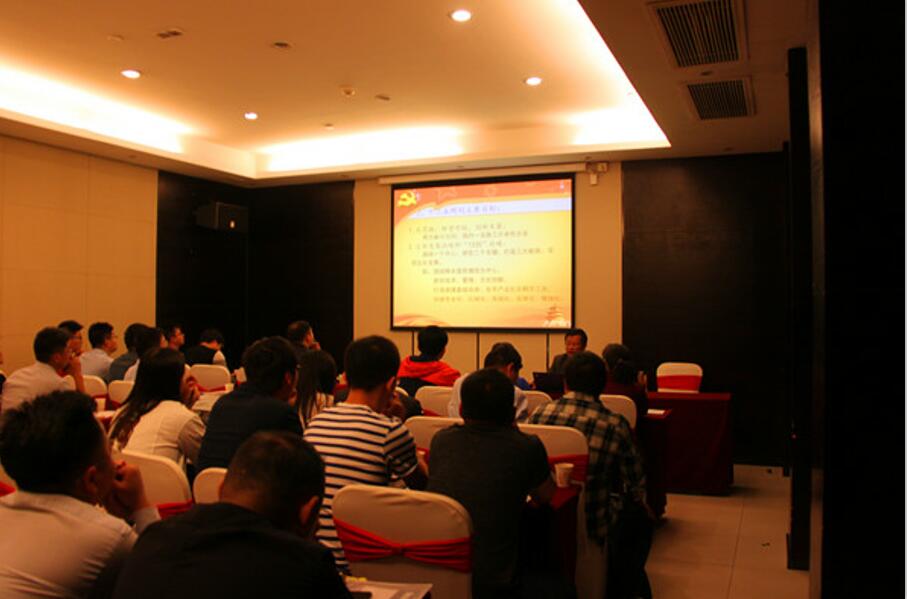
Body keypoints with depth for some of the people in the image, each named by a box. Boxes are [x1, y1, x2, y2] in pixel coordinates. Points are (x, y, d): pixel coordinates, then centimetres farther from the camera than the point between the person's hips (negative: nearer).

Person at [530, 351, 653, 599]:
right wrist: (642, 503, 17)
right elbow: (637, 486, -6)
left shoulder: (539, 414, -9)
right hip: (592, 527, -4)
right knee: (641, 517, 26)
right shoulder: (615, 426, -17)